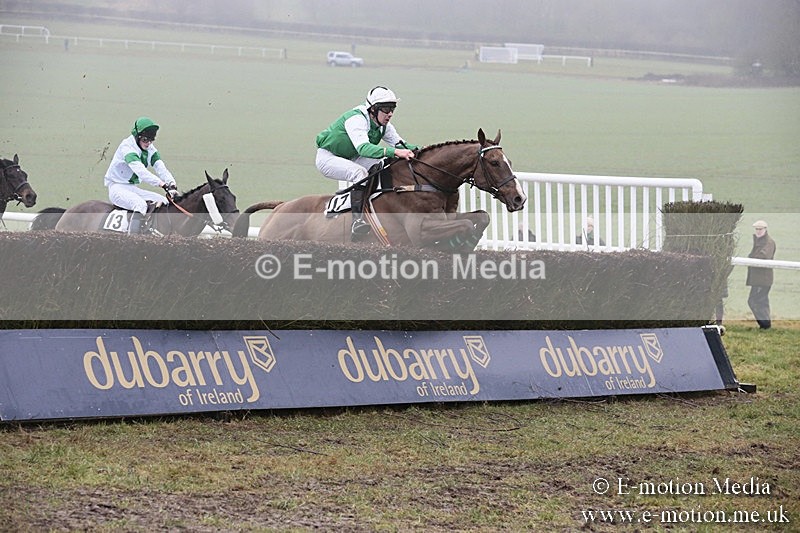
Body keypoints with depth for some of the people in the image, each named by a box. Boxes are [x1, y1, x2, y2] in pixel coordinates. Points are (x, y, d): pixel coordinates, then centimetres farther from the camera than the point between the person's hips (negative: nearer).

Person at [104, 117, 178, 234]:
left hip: (133, 189, 8)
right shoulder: (126, 147, -21)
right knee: (141, 204, -34)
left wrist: (172, 184, -30)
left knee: (164, 201, -5)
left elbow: (161, 168, -9)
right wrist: (163, 184, -44)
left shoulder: (150, 150, 5)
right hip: (117, 188, -8)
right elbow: (140, 170, -34)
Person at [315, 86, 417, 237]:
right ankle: (357, 221, -36)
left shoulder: (383, 125, -6)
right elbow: (363, 148, -47)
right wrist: (394, 151, -58)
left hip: (349, 159, 9)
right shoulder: (356, 119, -32)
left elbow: (400, 143, -2)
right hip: (327, 158, -9)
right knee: (360, 173, -33)